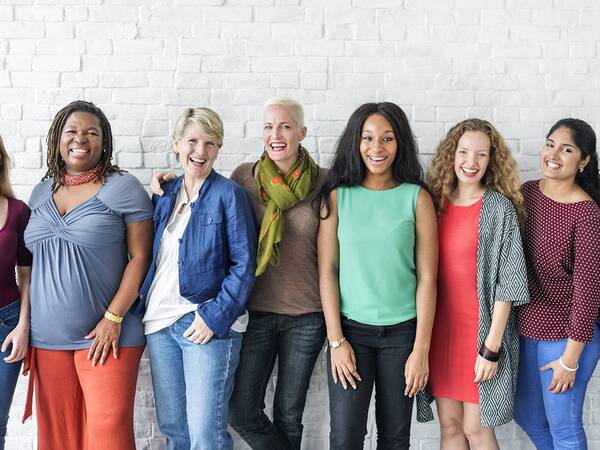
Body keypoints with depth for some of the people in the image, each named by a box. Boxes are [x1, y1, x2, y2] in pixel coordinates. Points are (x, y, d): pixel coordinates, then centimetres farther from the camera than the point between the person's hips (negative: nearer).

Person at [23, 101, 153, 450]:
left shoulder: (123, 187, -4)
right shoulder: (42, 192, 12)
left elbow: (140, 257, -7)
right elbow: (34, 264, 17)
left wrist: (113, 319, -14)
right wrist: (26, 325, 12)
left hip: (105, 336, -5)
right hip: (47, 339, 5)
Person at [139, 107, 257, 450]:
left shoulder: (229, 194, -5)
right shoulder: (163, 196, 12)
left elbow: (244, 264, -10)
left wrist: (214, 316, -16)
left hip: (208, 324, -5)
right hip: (160, 322, 6)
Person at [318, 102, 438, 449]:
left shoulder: (417, 197, -3)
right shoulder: (337, 195, 0)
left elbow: (427, 277, -4)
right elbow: (327, 270, -2)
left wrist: (421, 349, -7)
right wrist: (336, 340, -6)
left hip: (402, 331, 0)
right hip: (351, 329, 0)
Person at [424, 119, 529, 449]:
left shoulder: (499, 208, -8)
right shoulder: (435, 202, 4)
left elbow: (506, 281, -10)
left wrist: (492, 345, -14)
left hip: (480, 329, -4)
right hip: (441, 327, 4)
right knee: (449, 423, 12)